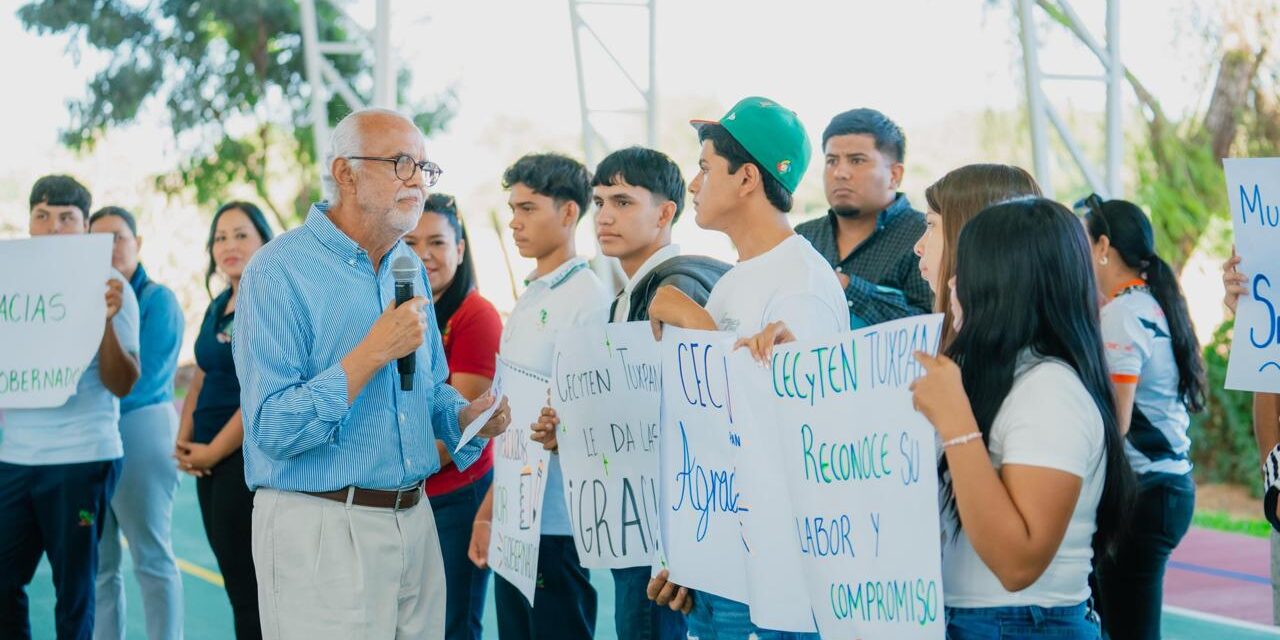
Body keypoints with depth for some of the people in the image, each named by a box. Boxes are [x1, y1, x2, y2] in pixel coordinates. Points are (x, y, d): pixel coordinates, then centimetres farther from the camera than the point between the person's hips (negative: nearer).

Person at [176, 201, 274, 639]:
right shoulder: (218, 307, 15)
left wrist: (212, 451, -12)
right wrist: (183, 442, 4)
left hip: (249, 457, -9)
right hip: (210, 461, 9)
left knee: (248, 586, -6)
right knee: (234, 575, 11)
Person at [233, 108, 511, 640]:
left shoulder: (410, 270, 11)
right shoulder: (279, 271, -13)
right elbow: (273, 430, -20)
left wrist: (468, 416, 0)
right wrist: (375, 352, -23)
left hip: (415, 523, 7)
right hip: (321, 530, -7)